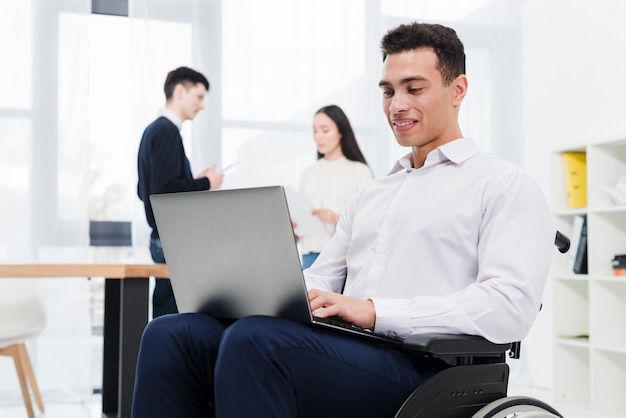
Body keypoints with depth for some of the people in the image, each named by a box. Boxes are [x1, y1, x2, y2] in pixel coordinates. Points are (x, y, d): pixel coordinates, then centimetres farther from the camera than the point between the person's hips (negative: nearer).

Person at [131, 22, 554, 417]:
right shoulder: (371, 194, 28)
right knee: (172, 334, -15)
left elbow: (511, 305, -11)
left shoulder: (506, 185, 4)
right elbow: (319, 280, 26)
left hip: (420, 365, -7)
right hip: (340, 347, 7)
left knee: (253, 340, -33)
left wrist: (374, 311, -19)